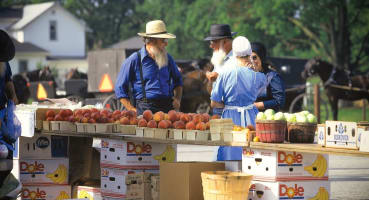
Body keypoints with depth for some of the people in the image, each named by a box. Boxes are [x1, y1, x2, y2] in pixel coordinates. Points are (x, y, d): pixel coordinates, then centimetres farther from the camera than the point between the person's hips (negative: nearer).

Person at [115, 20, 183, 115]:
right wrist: (133, 111, -4)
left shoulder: (167, 58, 17)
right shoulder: (134, 60, 1)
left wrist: (177, 99, 14)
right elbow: (120, 89, 3)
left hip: (168, 107, 4)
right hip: (146, 108, -4)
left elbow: (177, 80, 33)